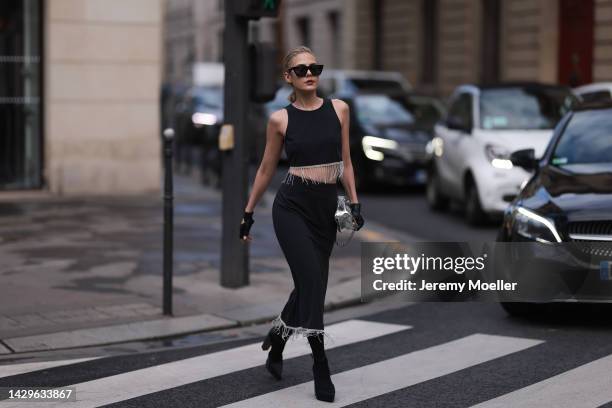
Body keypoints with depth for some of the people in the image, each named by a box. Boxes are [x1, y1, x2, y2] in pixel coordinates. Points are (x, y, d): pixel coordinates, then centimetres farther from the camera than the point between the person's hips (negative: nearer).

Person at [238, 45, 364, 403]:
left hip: (326, 207, 4)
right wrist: (249, 212, 10)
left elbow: (345, 161, 11)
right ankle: (322, 370, -2)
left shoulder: (339, 109, 4)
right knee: (312, 284, -12)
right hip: (292, 206, -4)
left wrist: (354, 201, 2)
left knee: (310, 286, 11)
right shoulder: (280, 119, -3)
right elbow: (266, 169, 7)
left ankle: (276, 340, 38)